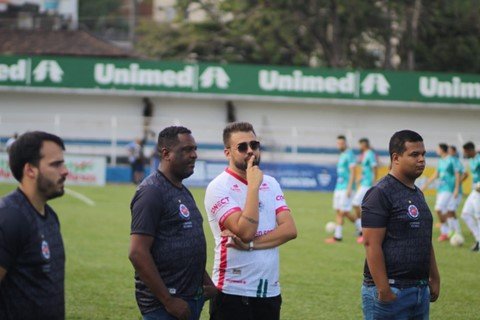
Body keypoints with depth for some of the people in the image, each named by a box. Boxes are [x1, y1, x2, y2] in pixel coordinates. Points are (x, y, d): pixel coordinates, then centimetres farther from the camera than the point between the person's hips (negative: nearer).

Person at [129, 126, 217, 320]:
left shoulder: (183, 192, 16)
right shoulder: (151, 192, -13)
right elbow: (137, 253, -20)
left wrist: (206, 282, 15)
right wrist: (168, 300, -19)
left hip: (192, 298, 9)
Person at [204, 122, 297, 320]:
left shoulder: (270, 184, 9)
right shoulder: (219, 187, -9)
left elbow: (290, 229, -3)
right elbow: (245, 231, -21)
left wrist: (252, 244, -15)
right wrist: (253, 186, -16)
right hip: (233, 292, -5)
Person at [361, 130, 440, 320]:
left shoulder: (417, 194, 17)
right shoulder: (380, 193, -11)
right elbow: (372, 244, -17)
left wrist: (434, 279, 18)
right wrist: (383, 290, -21)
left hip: (420, 290, 8)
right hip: (390, 291, -8)